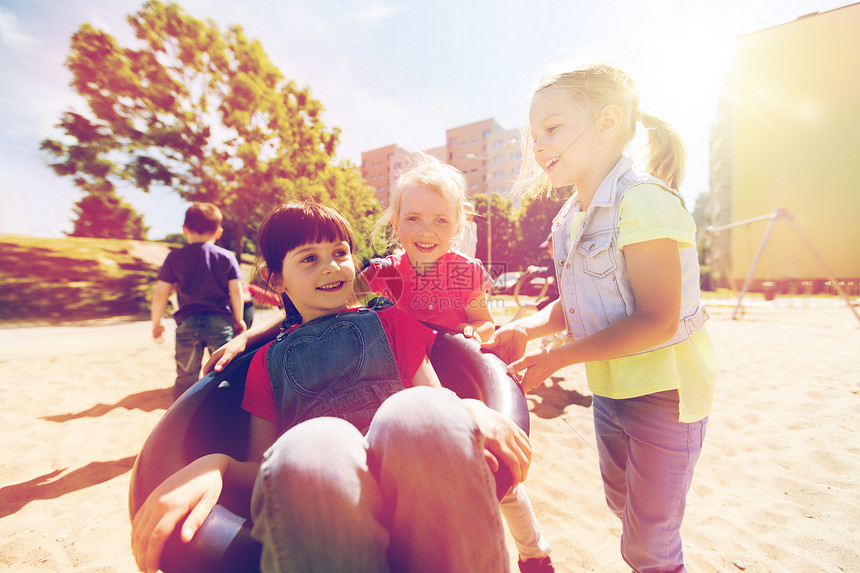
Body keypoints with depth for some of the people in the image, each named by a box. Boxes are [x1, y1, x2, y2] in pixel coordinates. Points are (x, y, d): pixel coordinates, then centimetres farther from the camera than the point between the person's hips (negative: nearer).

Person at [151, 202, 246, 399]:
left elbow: (160, 293, 3)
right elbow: (236, 290, -1)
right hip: (221, 322, 0)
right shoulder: (227, 257, 1)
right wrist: (238, 320, 9)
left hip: (187, 323, 1)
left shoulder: (174, 257, 3)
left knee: (186, 378, 10)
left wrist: (157, 322, 15)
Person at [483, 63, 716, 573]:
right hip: (608, 388, 8)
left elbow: (657, 322, -24)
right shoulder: (569, 219, 4)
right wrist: (525, 329, -10)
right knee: (622, 504, 28)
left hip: (663, 391, -7)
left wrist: (557, 358, -23)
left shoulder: (644, 200, -21)